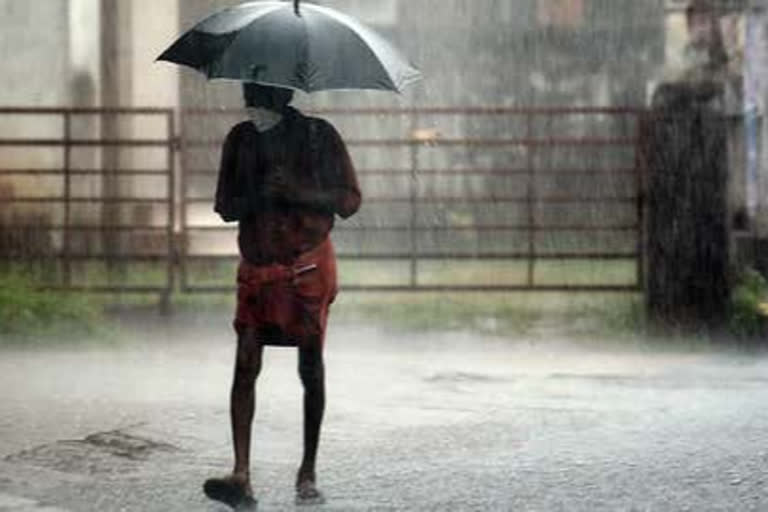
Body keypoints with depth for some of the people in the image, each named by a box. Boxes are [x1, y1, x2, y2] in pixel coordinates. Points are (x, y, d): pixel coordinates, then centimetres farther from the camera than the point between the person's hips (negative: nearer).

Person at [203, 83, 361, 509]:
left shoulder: (319, 137, -4)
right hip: (257, 266, 2)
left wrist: (299, 190, -20)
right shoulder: (240, 139, 5)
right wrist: (258, 196, -15)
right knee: (245, 365, -10)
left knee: (311, 370, 2)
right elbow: (225, 207, 7)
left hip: (308, 265, -2)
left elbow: (349, 201, -4)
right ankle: (241, 477, -16)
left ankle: (308, 472, 15)